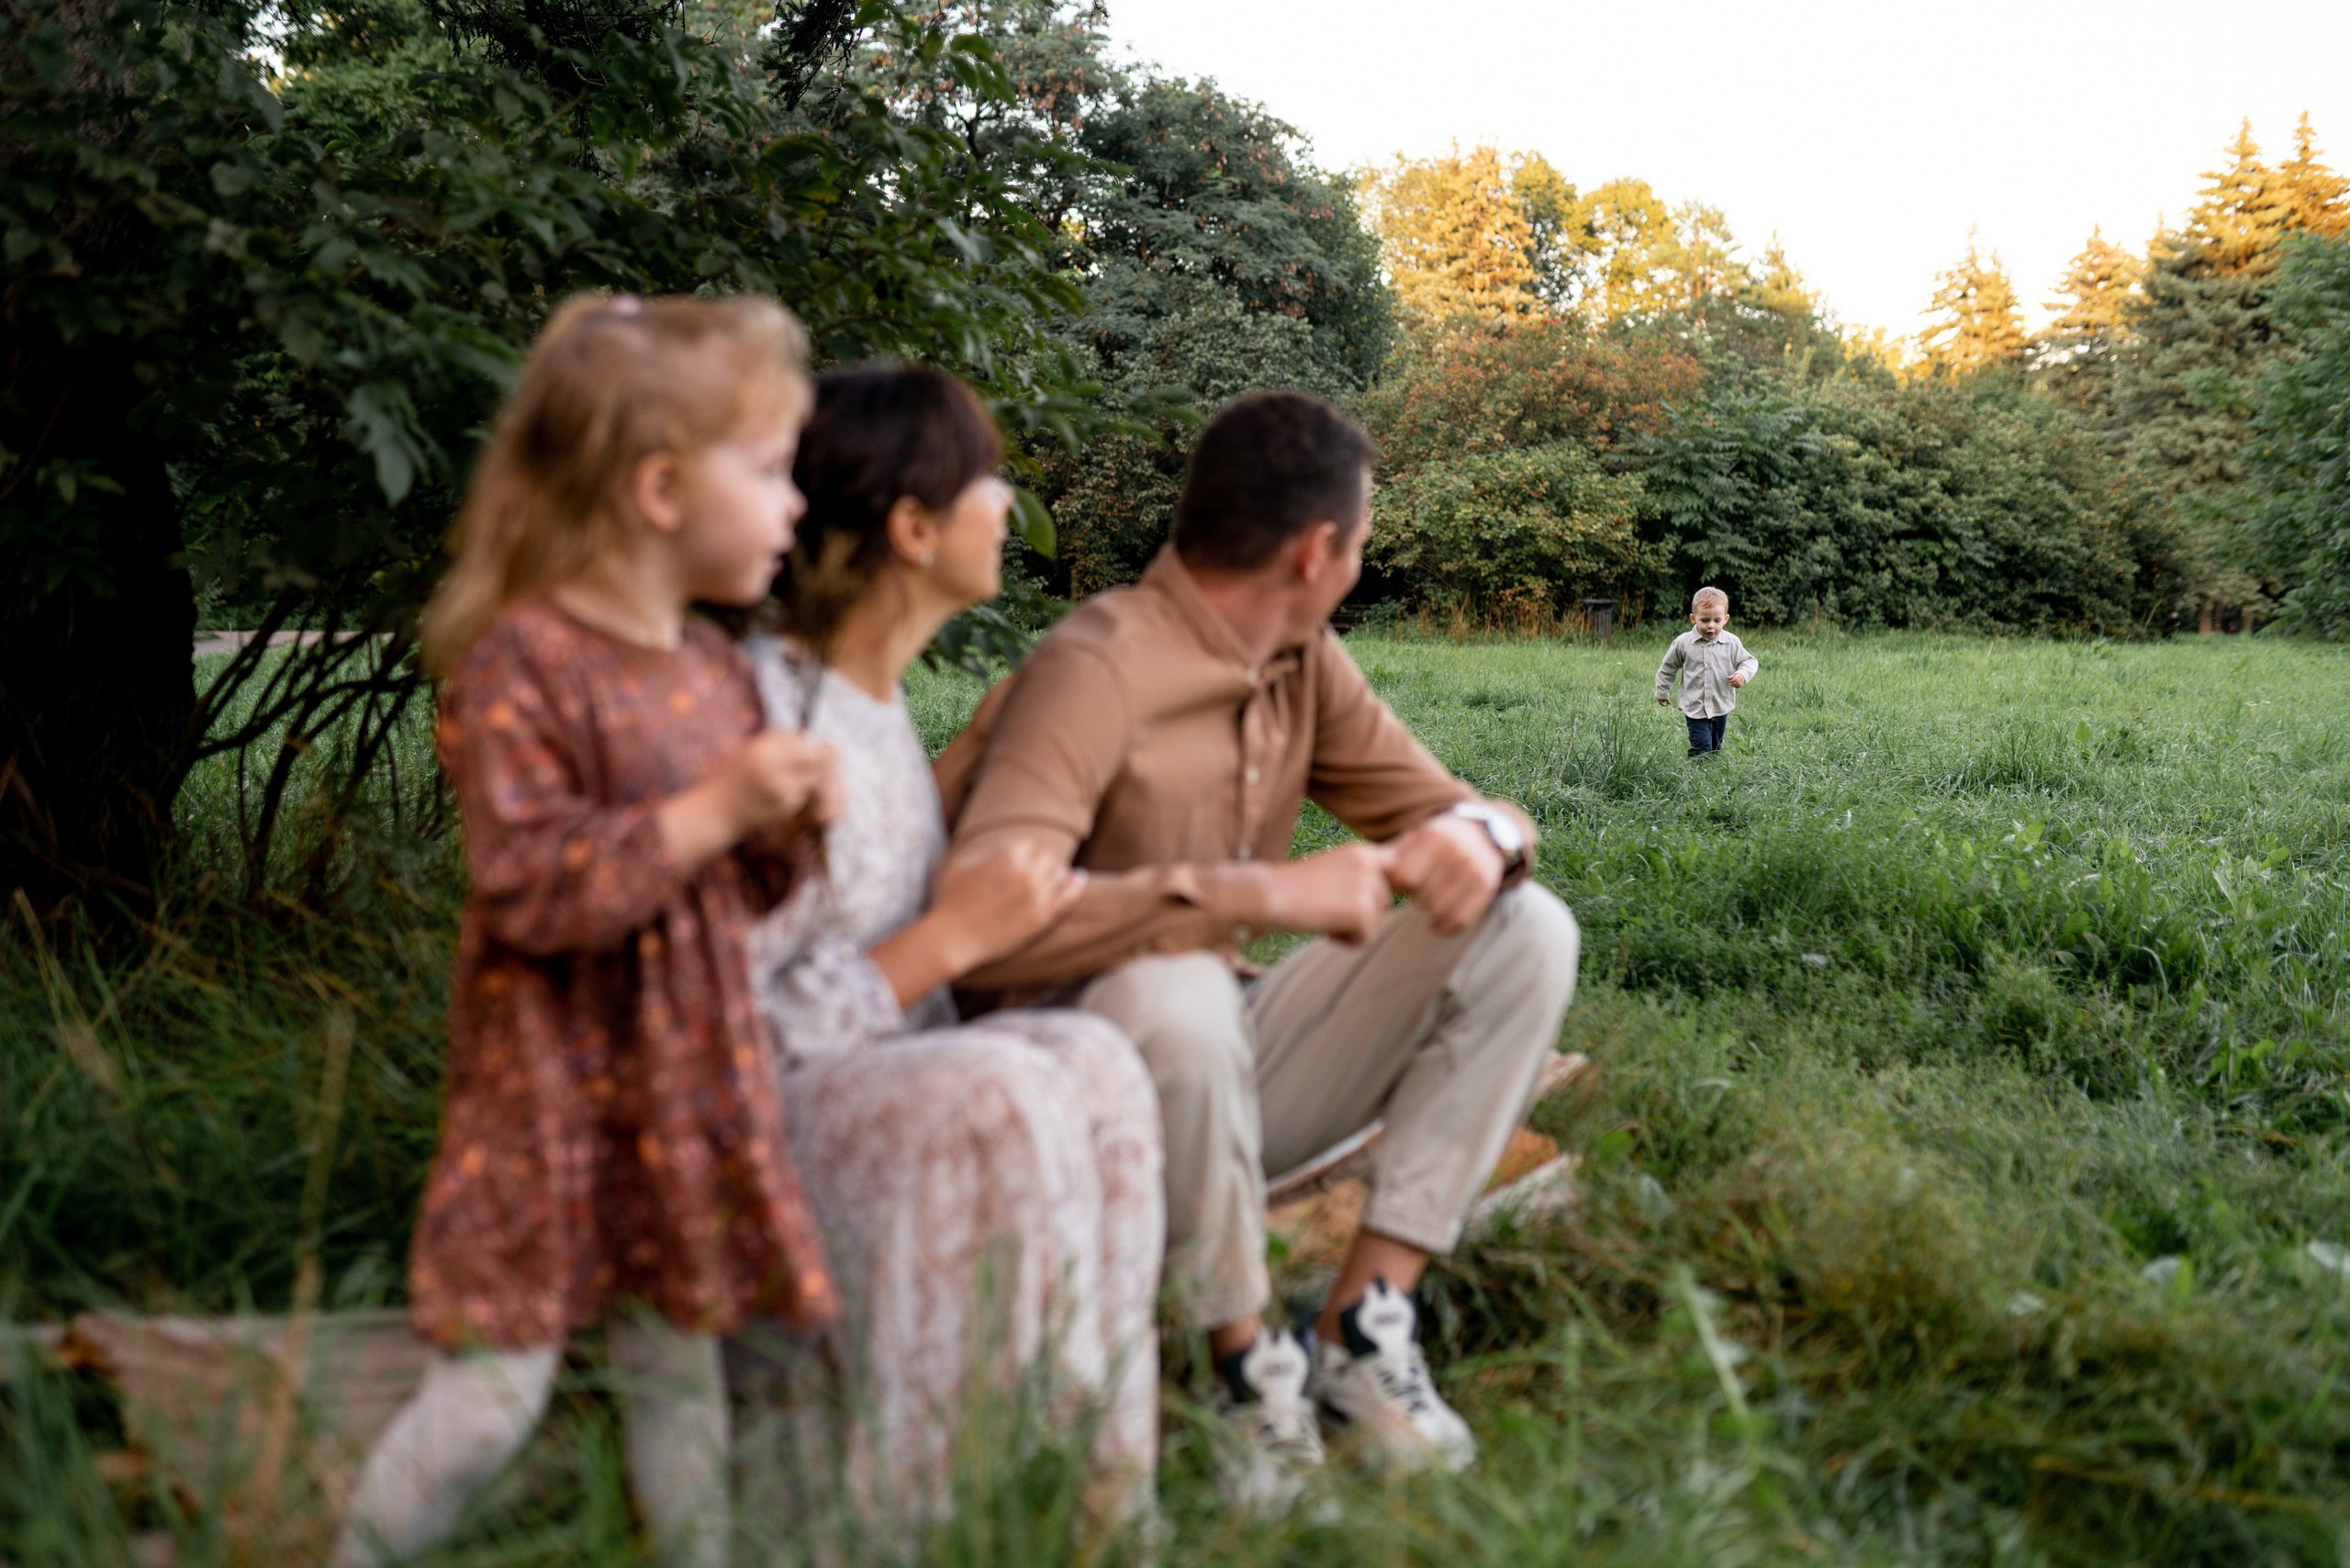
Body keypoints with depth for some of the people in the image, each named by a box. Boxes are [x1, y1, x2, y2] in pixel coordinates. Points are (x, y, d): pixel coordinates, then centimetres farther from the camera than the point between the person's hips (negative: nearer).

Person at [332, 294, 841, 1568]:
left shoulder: (714, 672, 7)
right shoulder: (519, 665, -17)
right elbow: (531, 890, -24)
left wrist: (785, 829, -3)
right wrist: (713, 810, -25)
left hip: (689, 1081, 7)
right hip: (555, 1090, -6)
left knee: (681, 1365, 16)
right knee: (495, 1384, -1)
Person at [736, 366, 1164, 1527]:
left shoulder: (877, 701, 11)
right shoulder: (769, 717, -18)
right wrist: (953, 939, -18)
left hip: (883, 1082, 8)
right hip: (748, 1121, -8)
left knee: (1092, 1064, -19)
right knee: (996, 1097, -32)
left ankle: (1098, 1496, -17)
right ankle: (927, 1516, -21)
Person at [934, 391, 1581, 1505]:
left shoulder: (1301, 663, 3)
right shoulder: (1097, 671, -23)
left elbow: (1441, 804, 8)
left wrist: (1480, 837, -18)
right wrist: (1264, 892, -35)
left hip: (1221, 1075, 8)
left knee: (1526, 931, -5)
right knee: (1177, 994, -40)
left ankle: (1365, 1323, -8)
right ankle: (1248, 1364, -14)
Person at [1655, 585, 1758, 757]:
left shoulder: (1731, 643, -5)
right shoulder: (1683, 643, -8)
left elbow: (1748, 661, 5)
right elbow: (1668, 667, 7)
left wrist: (1742, 674, -18)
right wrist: (1662, 691, 16)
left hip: (1721, 708, 3)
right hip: (1695, 709, -3)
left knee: (1715, 749, 18)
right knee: (1701, 750, -13)